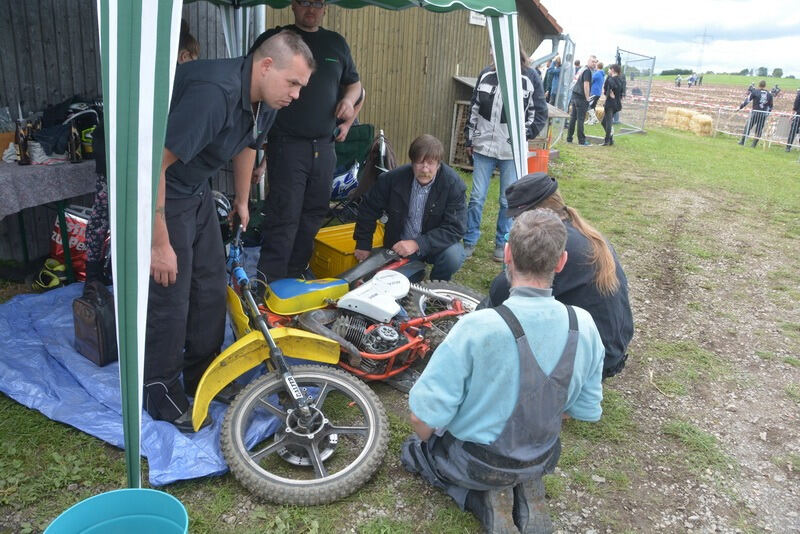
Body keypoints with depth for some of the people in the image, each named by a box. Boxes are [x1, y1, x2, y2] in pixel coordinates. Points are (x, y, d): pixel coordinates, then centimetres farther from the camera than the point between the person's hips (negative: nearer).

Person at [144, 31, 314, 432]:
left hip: (196, 189, 9)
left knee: (212, 284, 11)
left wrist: (242, 200, 26)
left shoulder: (264, 100, -5)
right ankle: (161, 392, 17)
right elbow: (153, 165, -32)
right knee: (170, 296, -3)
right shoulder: (214, 93, -33)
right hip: (154, 188, -8)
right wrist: (159, 244, -27)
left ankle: (202, 375, 28)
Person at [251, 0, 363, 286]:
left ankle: (295, 275, 21)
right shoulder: (273, 39, 5)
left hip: (325, 145, 5)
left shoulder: (337, 43, 17)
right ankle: (269, 285, -3)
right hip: (286, 144, -5)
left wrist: (349, 99, 4)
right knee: (284, 216, -9)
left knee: (314, 214, 8)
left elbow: (354, 82, 26)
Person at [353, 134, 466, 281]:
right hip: (399, 247, 2)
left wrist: (418, 244, -33)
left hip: (436, 245, -2)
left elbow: (454, 228, -23)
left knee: (453, 255, -32)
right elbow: (369, 210, 2)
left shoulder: (454, 184, -20)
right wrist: (363, 245, 4)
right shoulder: (393, 179, -13)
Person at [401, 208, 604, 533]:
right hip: (541, 458, 5)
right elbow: (585, 411, -2)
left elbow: (424, 417, -26)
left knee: (413, 449, 25)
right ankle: (525, 489, 10)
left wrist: (426, 442, -2)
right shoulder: (584, 326, -17)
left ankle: (485, 499, 4)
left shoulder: (476, 329, -34)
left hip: (473, 462, -5)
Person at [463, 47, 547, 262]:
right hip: (483, 147, 2)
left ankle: (502, 243, 22)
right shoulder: (486, 74, 4)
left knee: (508, 200, 7)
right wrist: (469, 139, 11)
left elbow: (539, 113, 1)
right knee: (477, 197, 4)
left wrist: (523, 135, -10)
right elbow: (474, 109, 12)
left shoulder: (530, 77, -4)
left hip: (511, 151, -2)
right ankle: (469, 241, 17)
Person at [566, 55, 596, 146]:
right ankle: (582, 141, -2)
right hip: (581, 97, -9)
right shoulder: (587, 71, -13)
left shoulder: (581, 69, 14)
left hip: (574, 94, 9)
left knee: (573, 117, 12)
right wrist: (587, 98, -14)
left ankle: (569, 138, 16)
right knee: (580, 119, -6)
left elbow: (575, 77, 30)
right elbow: (586, 85, -19)